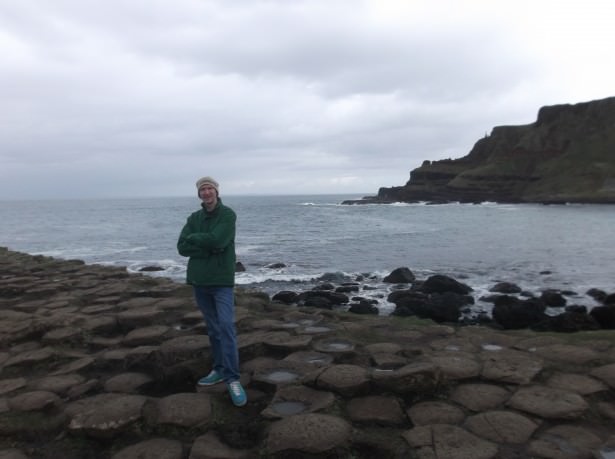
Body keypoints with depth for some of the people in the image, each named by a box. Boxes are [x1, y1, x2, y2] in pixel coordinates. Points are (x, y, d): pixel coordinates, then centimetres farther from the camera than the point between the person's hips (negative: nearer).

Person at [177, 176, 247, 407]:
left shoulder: (228, 214, -6)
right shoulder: (194, 218, 8)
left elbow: (217, 240, -21)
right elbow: (182, 248, -2)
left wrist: (193, 237, -5)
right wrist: (209, 248, -14)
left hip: (222, 280, -5)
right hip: (199, 280, 5)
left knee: (226, 327, -11)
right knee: (213, 328, 13)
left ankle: (232, 379, -7)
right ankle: (220, 369, 24)